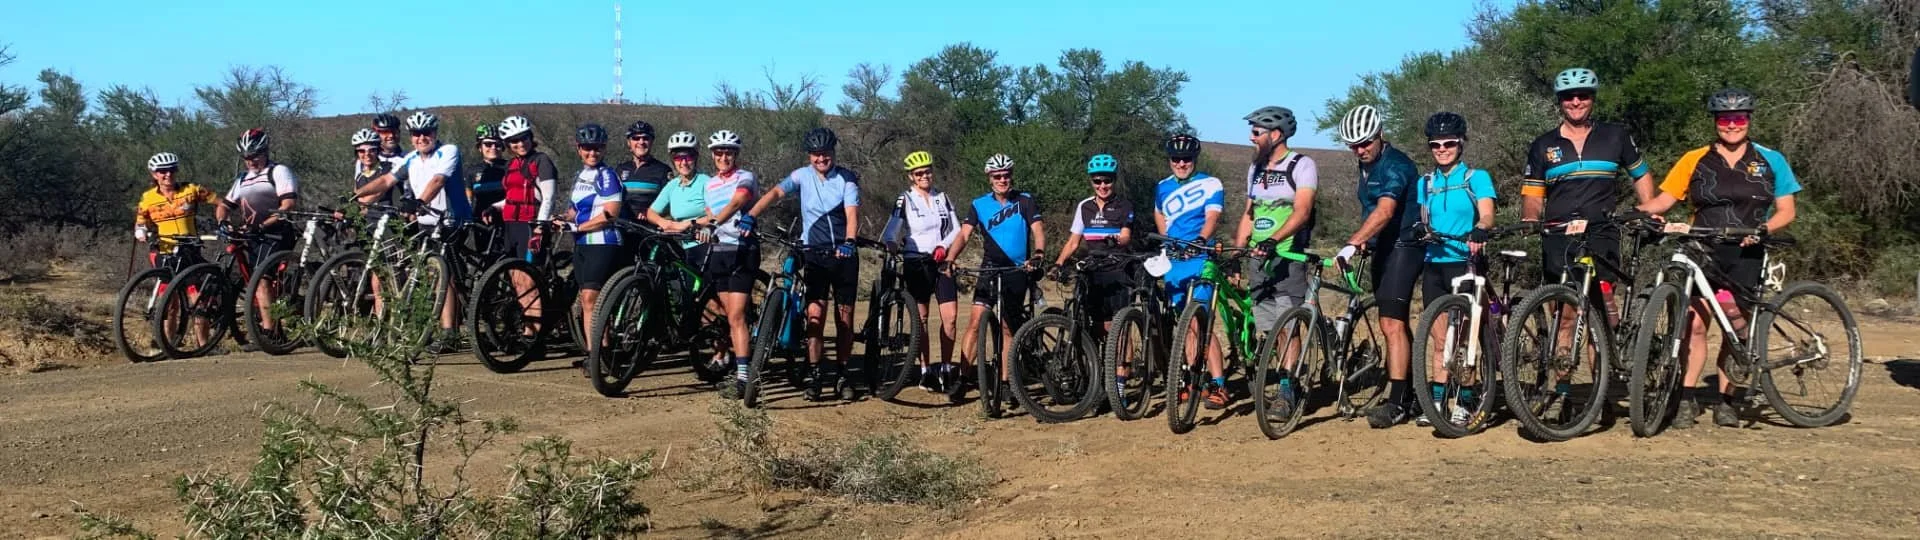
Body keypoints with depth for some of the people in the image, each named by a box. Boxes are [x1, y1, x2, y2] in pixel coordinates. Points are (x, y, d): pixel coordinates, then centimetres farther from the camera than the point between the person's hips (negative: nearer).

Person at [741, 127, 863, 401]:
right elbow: (775, 193, -15)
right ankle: (816, 375, -4)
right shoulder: (802, 176, 0)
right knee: (815, 314, -9)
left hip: (843, 255, 0)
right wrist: (750, 216, -32)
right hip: (814, 254, 0)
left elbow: (852, 213, -17)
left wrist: (849, 241, -36)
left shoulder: (847, 179, -4)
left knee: (845, 317, 4)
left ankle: (841, 374, 15)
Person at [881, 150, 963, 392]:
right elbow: (890, 233, -11)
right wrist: (892, 247, -32)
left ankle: (946, 368, 5)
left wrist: (943, 247, -10)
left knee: (950, 317, -6)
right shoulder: (905, 200, -2)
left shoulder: (942, 197, 10)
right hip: (916, 264, -3)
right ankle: (925, 372, 7)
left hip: (941, 262, 3)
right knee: (921, 320, 0)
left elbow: (956, 230, 7)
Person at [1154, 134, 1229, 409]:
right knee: (1185, 324, 9)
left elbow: (1212, 217, -15)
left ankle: (1218, 385, -13)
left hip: (1199, 260, -6)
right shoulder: (1163, 188, 14)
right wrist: (1166, 241, 14)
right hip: (1172, 261, 6)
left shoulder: (1211, 185, -2)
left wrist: (1200, 239, -34)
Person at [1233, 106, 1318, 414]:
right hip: (1258, 259, 6)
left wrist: (1273, 240, -31)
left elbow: (1301, 212, -18)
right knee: (1264, 328, 2)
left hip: (1288, 257, -6)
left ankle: (1287, 390, -7)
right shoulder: (1255, 169, 17)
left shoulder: (1302, 166, -6)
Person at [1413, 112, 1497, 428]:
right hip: (1434, 264, 4)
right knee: (1440, 339, 7)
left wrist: (1479, 232, -36)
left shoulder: (1476, 178, -2)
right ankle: (1438, 401, 11)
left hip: (1464, 263, -4)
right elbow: (1423, 221, 13)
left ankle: (1464, 402, 7)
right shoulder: (1425, 183, 12)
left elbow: (1486, 214, -15)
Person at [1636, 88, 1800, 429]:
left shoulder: (1770, 162, 8)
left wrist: (1762, 229, -14)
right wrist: (1636, 211, -18)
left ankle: (1724, 400, 13)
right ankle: (1687, 399, -7)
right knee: (1694, 324, -11)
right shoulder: (1695, 160, 7)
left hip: (1745, 256, 1)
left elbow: (1786, 211, 6)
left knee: (1737, 328, 2)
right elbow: (1664, 199, 3)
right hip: (1702, 252, -1)